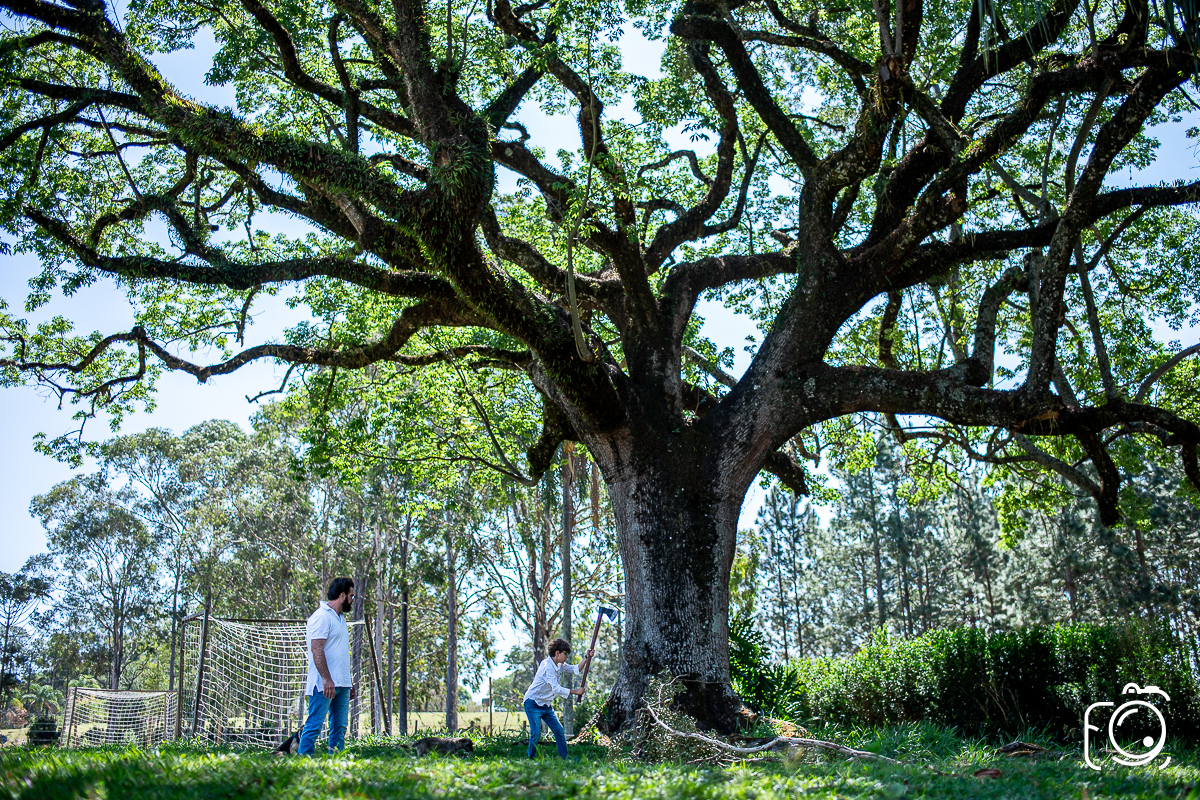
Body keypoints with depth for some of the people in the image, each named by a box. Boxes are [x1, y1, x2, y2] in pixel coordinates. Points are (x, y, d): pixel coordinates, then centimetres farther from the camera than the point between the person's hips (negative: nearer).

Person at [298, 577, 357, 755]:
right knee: (314, 725, -8)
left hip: (341, 684, 9)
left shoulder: (340, 618, 21)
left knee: (340, 728, 7)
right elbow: (317, 649, -18)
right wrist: (326, 679, -25)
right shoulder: (322, 617, -9)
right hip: (324, 684, -9)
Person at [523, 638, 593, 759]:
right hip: (533, 704, -9)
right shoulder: (547, 666, -23)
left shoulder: (559, 665, 6)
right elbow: (557, 689, -26)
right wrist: (576, 692, -19)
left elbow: (575, 669, 16)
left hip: (546, 705, 9)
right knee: (536, 733, -18)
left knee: (559, 730, 4)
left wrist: (587, 657, 1)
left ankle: (564, 759, 10)